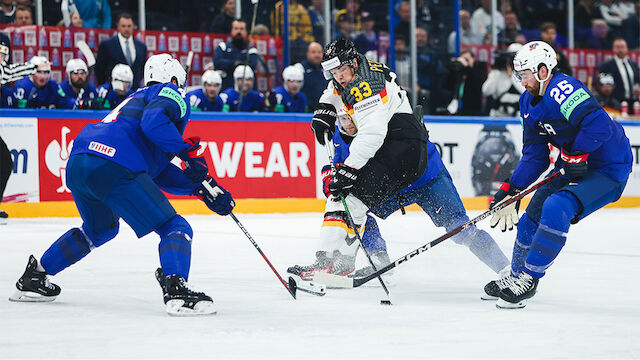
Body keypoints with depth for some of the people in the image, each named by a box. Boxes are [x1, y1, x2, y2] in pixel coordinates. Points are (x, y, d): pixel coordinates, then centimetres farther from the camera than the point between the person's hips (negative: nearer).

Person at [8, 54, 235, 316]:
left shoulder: (139, 98, 37)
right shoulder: (170, 94, 12)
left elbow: (162, 175, 32)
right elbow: (154, 122, -14)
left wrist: (201, 187, 26)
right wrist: (186, 151, -8)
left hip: (76, 164, 9)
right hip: (112, 168, -9)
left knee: (101, 229, 35)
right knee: (175, 228, -4)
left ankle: (34, 276, 38)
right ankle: (175, 290, -28)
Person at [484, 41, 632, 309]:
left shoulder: (562, 90, -26)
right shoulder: (529, 102, 5)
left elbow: (599, 125, -37)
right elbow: (534, 155, 8)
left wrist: (575, 154, -26)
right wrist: (510, 190, 0)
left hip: (608, 169, -10)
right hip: (572, 166, 10)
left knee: (556, 209, -26)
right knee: (534, 215, 11)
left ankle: (528, 278, -15)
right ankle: (515, 276, 32)